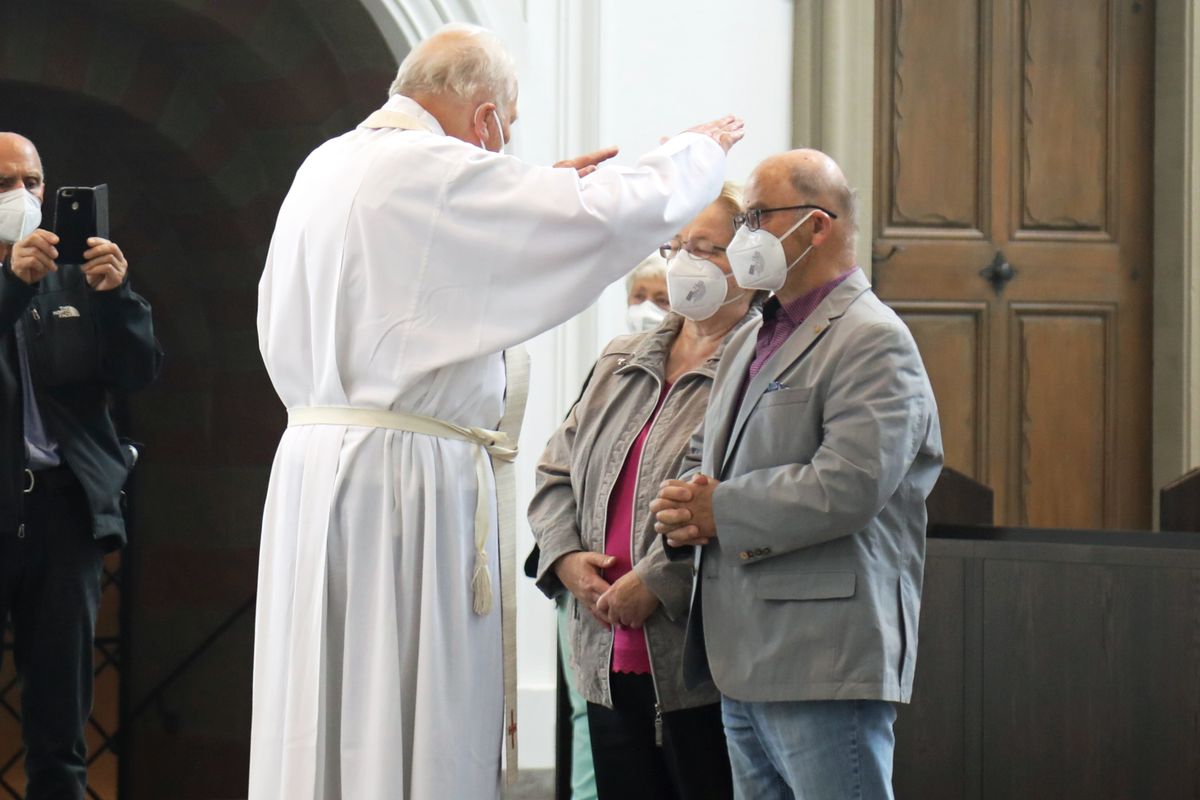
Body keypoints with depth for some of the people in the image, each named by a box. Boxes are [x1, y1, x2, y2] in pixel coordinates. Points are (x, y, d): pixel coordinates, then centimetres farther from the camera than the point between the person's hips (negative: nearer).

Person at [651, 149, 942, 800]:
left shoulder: (873, 342, -9)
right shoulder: (749, 342, 21)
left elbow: (851, 484, -21)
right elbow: (703, 456, 25)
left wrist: (720, 513, -13)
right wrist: (685, 507, 0)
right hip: (744, 666, 9)